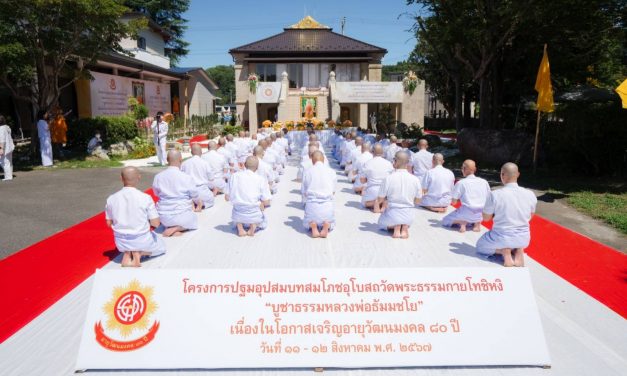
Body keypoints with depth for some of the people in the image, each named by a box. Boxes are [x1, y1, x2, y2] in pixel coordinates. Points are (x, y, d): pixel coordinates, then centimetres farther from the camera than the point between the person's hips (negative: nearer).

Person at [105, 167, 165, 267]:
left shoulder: (111, 199, -7)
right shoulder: (146, 198, -18)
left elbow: (109, 223, 3)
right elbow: (156, 223, -14)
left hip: (121, 243, 4)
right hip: (141, 241, -4)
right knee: (161, 247, 27)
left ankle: (127, 254, 6)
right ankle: (139, 253, -2)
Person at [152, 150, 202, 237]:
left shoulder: (158, 177, -6)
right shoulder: (187, 178, -16)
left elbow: (157, 194, 9)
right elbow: (195, 196, -2)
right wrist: (199, 203, 22)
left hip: (163, 217, 4)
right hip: (182, 216, -4)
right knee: (193, 220, 28)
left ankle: (169, 226, 5)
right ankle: (177, 228, -2)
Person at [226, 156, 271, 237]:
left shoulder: (235, 176, 0)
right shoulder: (261, 180, -6)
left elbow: (227, 197, 2)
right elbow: (266, 202, -8)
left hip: (238, 214, 2)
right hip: (254, 215, -1)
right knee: (262, 224, 33)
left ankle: (240, 228, 13)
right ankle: (254, 226, 0)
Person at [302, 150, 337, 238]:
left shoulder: (307, 171, -1)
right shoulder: (331, 171, 1)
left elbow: (304, 192, 5)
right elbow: (333, 191, 9)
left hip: (311, 204, 0)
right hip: (327, 204, 0)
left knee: (306, 224, 28)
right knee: (331, 223, 28)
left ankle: (312, 225, -9)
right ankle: (327, 225, -9)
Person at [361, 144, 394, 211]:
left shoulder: (368, 163, -7)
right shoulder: (388, 163, -3)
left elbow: (362, 180, -4)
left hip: (372, 191, -2)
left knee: (364, 203, 25)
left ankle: (373, 202, -9)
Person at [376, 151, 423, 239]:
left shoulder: (388, 179, -17)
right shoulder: (415, 179, -10)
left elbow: (380, 200, -8)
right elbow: (417, 201, 1)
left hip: (392, 214, -2)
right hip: (409, 217, 2)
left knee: (381, 223, 32)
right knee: (407, 221, 39)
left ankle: (395, 227, 0)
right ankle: (405, 227, 3)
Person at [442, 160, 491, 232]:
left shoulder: (460, 183, -4)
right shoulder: (484, 182, 8)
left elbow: (454, 202, -2)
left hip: (467, 213, -4)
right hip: (481, 214, 4)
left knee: (445, 221, 18)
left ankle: (462, 222, -8)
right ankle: (477, 222, 9)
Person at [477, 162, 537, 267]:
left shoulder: (495, 195, -19)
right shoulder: (530, 195, -9)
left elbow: (486, 218, -6)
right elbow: (529, 217, 8)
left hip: (501, 238, -3)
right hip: (524, 239, 4)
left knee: (480, 246, 27)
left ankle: (504, 251, -2)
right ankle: (519, 250, 5)